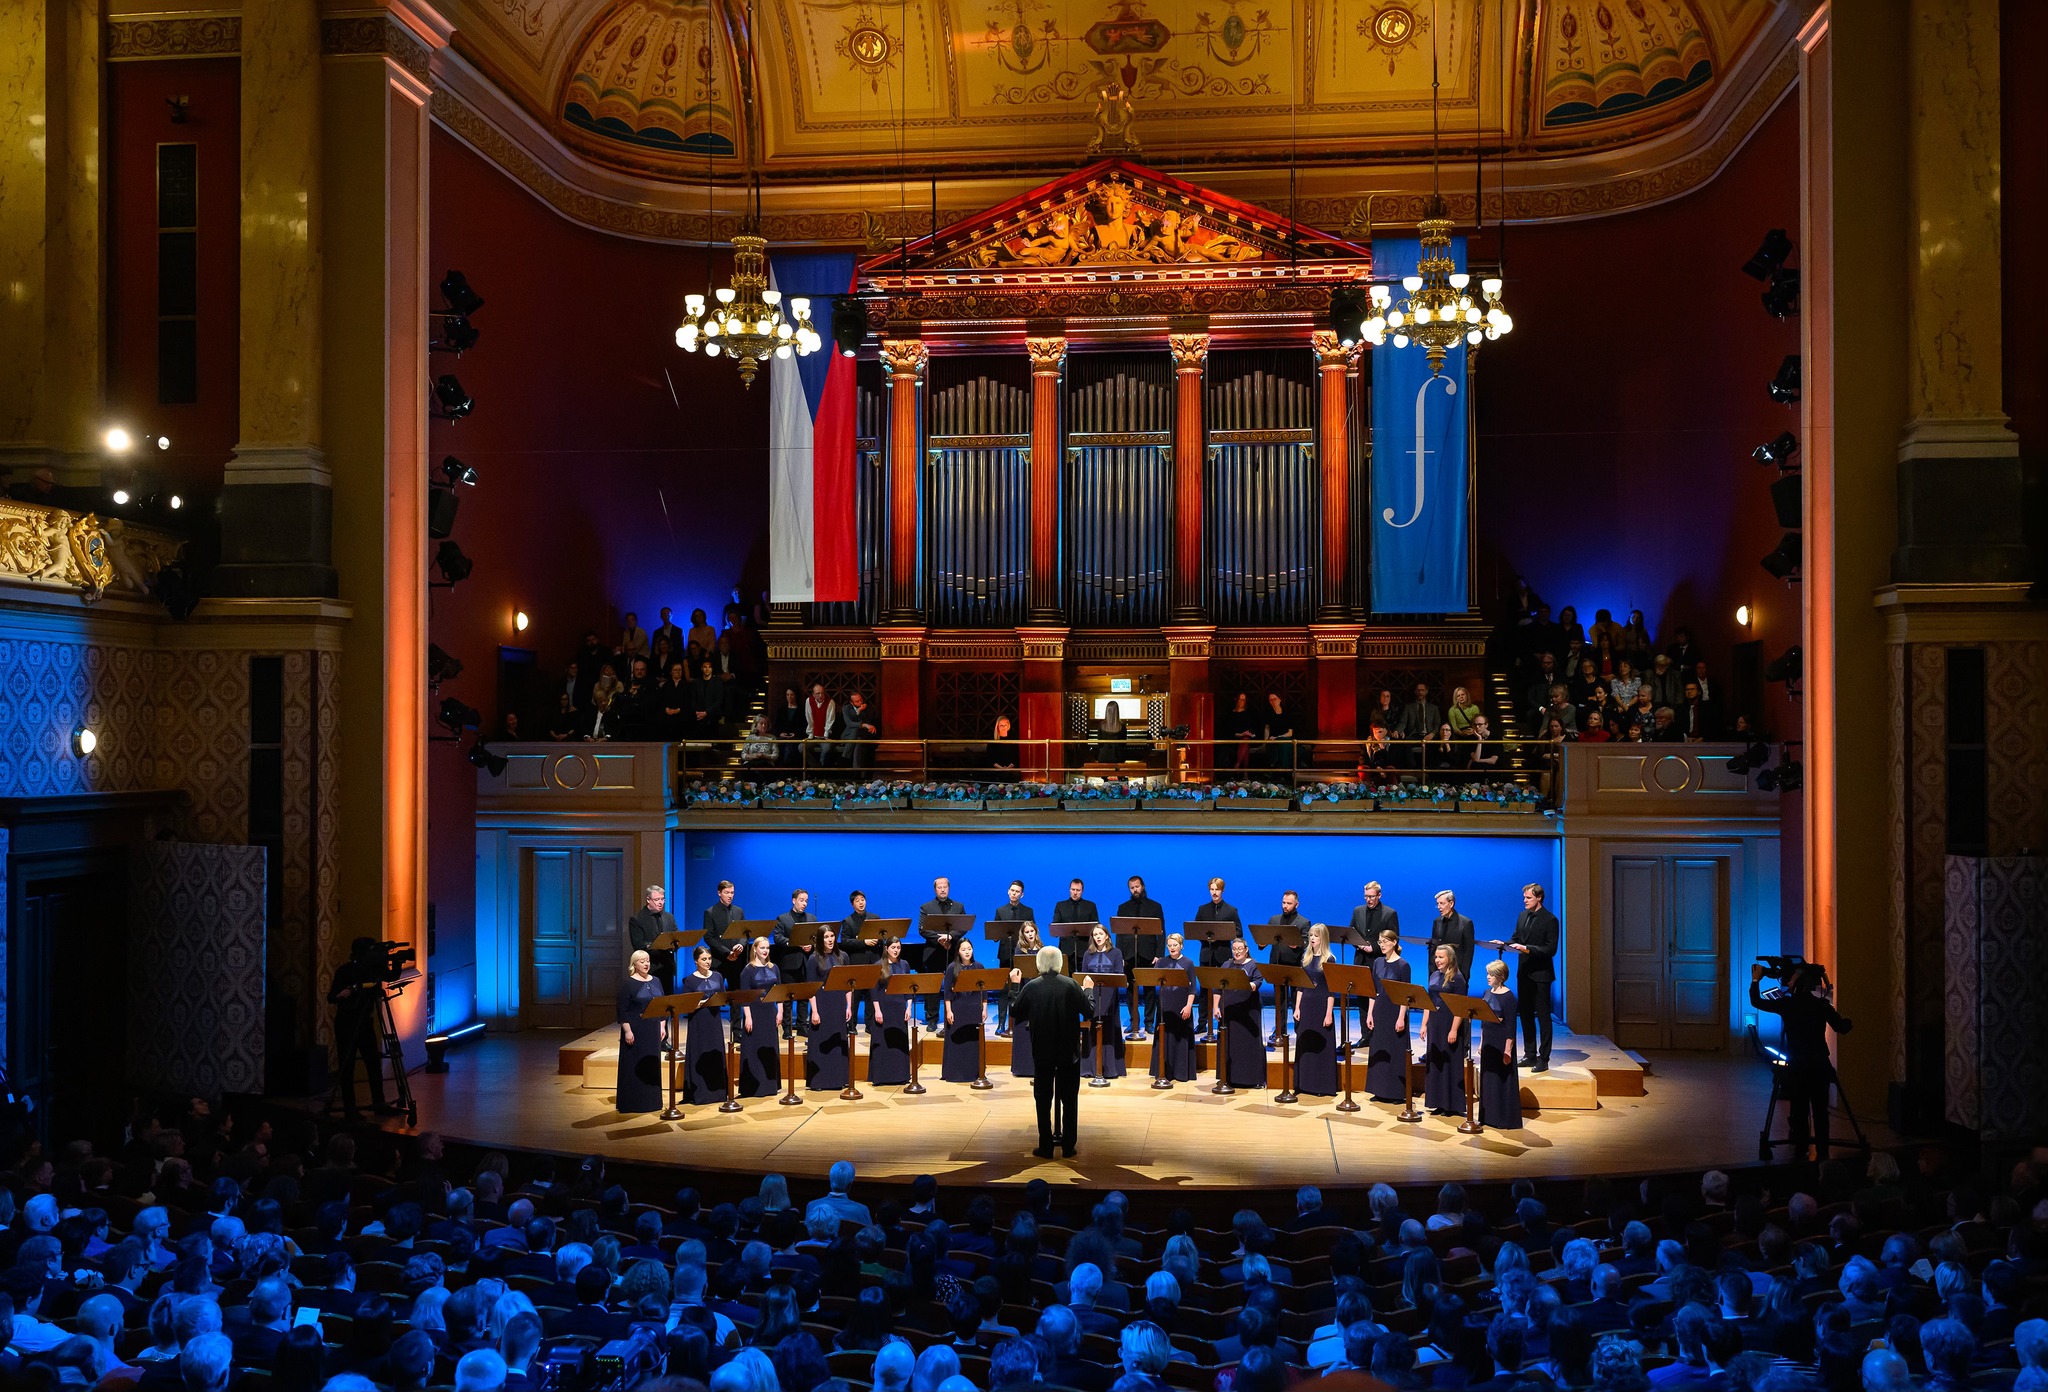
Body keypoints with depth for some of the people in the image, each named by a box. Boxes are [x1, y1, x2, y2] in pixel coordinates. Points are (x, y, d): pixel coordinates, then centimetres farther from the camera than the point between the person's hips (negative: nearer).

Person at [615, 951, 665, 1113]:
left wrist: (662, 1026, 8)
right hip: (636, 1030, -5)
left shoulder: (655, 981, 9)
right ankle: (633, 1102, 4)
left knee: (652, 1065, 9)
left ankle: (651, 1099, 17)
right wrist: (627, 1030, -16)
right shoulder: (628, 984, -7)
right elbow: (622, 1010, -10)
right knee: (635, 1066, -2)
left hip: (653, 1030, 6)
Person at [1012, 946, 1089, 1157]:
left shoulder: (1031, 987, -9)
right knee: (1069, 1100, 10)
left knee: (1043, 1100, 9)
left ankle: (1046, 1147, 10)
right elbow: (1088, 1011, -8)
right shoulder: (1070, 985, -10)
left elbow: (1015, 1014, -2)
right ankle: (1068, 1147, 12)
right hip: (1069, 1052, 0)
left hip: (1042, 1052, 0)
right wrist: (1088, 990, 9)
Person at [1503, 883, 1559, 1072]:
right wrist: (1504, 944, -5)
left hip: (1540, 974, -7)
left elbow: (1551, 949, -16)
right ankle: (1530, 1055, 24)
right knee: (1526, 1014, 14)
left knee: (1543, 1017, -2)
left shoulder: (1550, 920, -12)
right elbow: (1516, 938, 15)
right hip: (1523, 972, 7)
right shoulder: (1523, 916, 10)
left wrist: (1528, 949, -26)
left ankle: (1543, 1059, 2)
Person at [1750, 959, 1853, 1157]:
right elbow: (1841, 1028, 3)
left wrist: (1756, 980, 17)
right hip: (1820, 1066, 2)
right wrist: (1846, 1021, 25)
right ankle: (1823, 1154, 9)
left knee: (1799, 1112, 6)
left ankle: (1800, 1153, 7)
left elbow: (1757, 1002, 3)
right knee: (1820, 1111, 7)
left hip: (1797, 1067, -2)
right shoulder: (1822, 1005, -3)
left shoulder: (1787, 1004, -7)